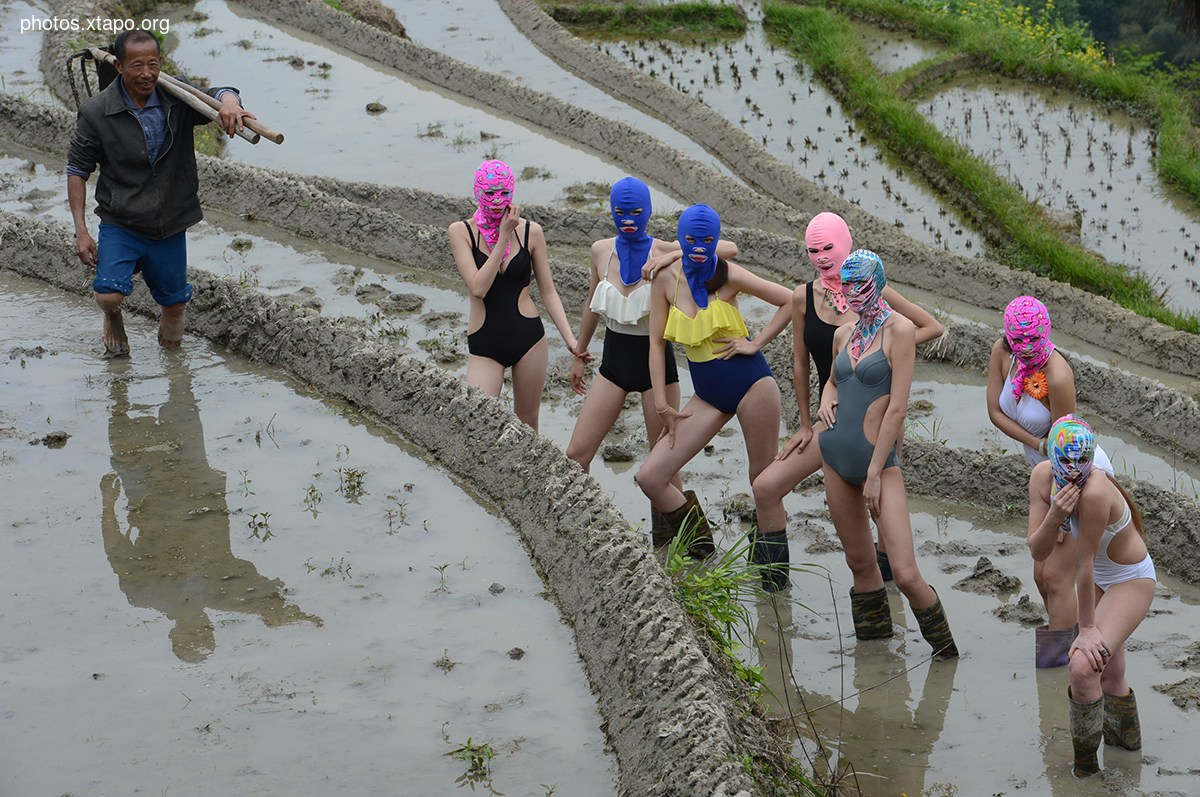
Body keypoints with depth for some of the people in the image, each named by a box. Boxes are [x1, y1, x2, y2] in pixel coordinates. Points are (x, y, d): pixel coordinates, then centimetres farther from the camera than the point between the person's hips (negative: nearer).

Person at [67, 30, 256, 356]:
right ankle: (113, 318, 17)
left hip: (170, 226, 2)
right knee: (108, 295, -21)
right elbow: (77, 170, -5)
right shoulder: (96, 112, -11)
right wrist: (81, 231, -11)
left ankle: (170, 349, 46)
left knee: (174, 303, 13)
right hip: (120, 224, -2)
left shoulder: (176, 99, -6)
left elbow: (214, 95, -21)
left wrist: (229, 102, -47)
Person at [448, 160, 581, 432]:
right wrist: (503, 238, -16)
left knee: (527, 425, 11)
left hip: (528, 338, 2)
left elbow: (548, 292, 6)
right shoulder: (462, 231, -5)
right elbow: (478, 287, -16)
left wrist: (569, 338, -3)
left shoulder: (531, 231, 0)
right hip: (484, 346, -2)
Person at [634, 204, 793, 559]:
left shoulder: (728, 275, -8)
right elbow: (657, 343, 3)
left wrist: (756, 343, -9)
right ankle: (698, 544, 14)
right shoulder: (666, 279, -1)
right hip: (707, 394, 4)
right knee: (649, 477, -5)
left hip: (749, 383, -4)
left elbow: (790, 301, -3)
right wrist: (662, 405, 0)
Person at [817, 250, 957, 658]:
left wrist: (874, 473, -14)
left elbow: (897, 407, -14)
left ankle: (945, 651, 6)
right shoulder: (844, 334, 11)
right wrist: (826, 397, 6)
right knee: (860, 563, 13)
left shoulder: (899, 330, -10)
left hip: (879, 458, -7)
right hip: (837, 455, 7)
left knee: (907, 575, -13)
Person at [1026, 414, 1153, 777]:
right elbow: (1038, 552, -18)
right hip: (1101, 579, 7)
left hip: (1132, 581, -7)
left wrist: (1087, 628, -22)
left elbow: (1084, 564, -28)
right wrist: (1053, 517, -38)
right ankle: (1126, 734, 55)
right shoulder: (1041, 476, -18)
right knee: (1111, 675, 27)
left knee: (1084, 667, -24)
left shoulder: (1095, 493, -38)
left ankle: (1084, 767, -5)